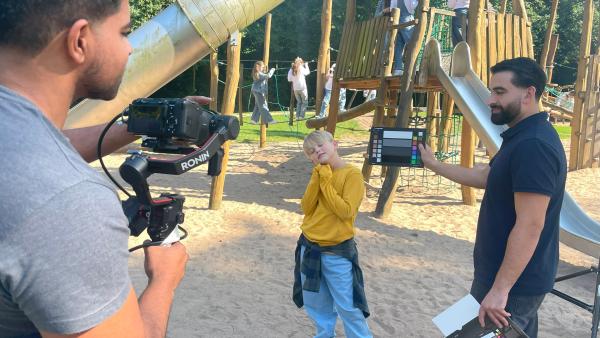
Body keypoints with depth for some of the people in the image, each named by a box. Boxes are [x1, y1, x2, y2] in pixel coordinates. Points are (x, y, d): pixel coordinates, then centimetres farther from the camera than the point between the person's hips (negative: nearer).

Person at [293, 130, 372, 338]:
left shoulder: (352, 174, -13)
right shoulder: (318, 175, 7)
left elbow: (346, 211, -22)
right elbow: (306, 208, -3)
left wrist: (326, 182, -17)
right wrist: (317, 178, -11)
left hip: (337, 252, -6)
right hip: (309, 248, 6)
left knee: (348, 307, 2)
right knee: (316, 304, 18)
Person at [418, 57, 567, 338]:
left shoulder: (533, 145, -25)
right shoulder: (523, 138, 9)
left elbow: (530, 226, -28)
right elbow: (485, 177, 20)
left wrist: (500, 289, -27)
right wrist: (433, 164, 20)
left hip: (512, 282, -10)